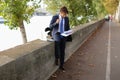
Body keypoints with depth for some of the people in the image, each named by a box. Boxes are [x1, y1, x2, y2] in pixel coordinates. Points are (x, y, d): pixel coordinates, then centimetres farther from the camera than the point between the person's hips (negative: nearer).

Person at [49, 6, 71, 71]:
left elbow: (67, 27, 16)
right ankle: (56, 58, -17)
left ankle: (61, 65, 10)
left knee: (62, 50, -2)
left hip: (63, 35, 3)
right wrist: (56, 23, -23)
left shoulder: (66, 18, 6)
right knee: (57, 40, -34)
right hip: (56, 34, -3)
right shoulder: (54, 17, -6)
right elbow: (50, 27, -6)